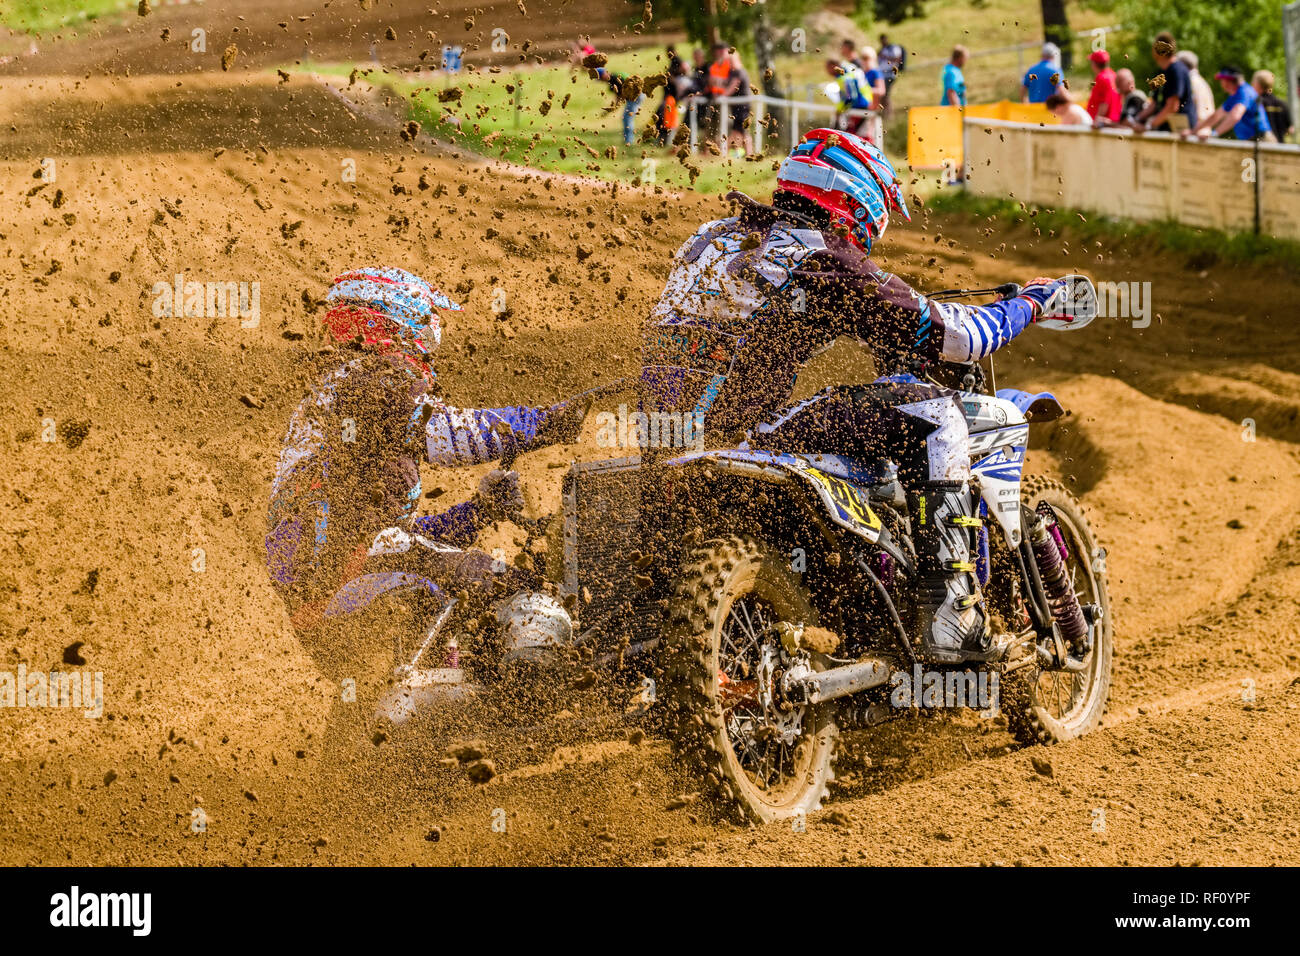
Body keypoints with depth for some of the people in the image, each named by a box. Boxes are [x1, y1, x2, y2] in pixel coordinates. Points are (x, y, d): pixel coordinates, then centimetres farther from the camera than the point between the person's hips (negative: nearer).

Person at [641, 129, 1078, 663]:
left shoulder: (712, 239, 20)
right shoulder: (826, 263, -3)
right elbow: (946, 335, -2)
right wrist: (1032, 303, 15)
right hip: (745, 431, -8)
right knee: (928, 413, -5)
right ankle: (951, 614, -11)